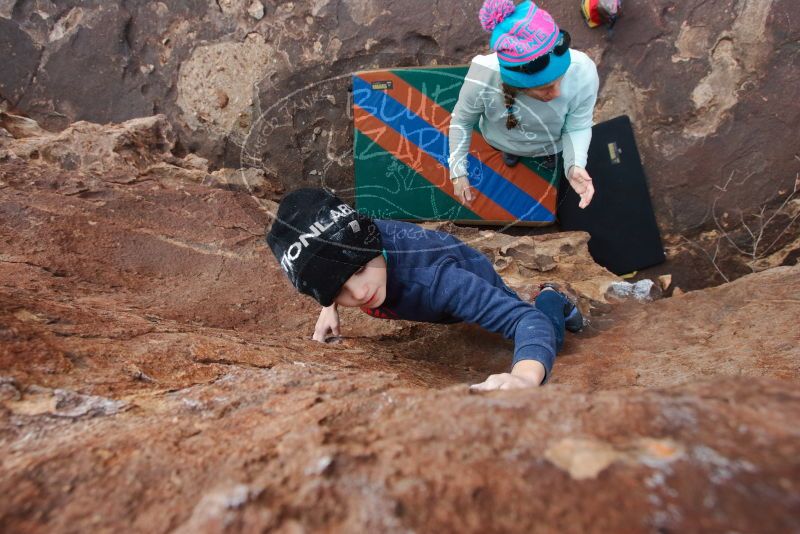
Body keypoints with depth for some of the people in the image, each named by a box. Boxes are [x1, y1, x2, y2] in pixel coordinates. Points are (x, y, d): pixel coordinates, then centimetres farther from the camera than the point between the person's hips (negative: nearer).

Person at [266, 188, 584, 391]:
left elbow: (527, 319, -59)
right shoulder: (352, 243, -36)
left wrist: (525, 378, -77)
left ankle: (550, 301, 36)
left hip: (475, 286, -4)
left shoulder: (430, 279, -51)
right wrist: (329, 306, -15)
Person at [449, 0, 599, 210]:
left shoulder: (583, 73, -43)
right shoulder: (482, 79, -44)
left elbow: (577, 127, -25)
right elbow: (461, 121, -22)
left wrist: (575, 165, -44)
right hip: (503, 140, -1)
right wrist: (458, 172, -20)